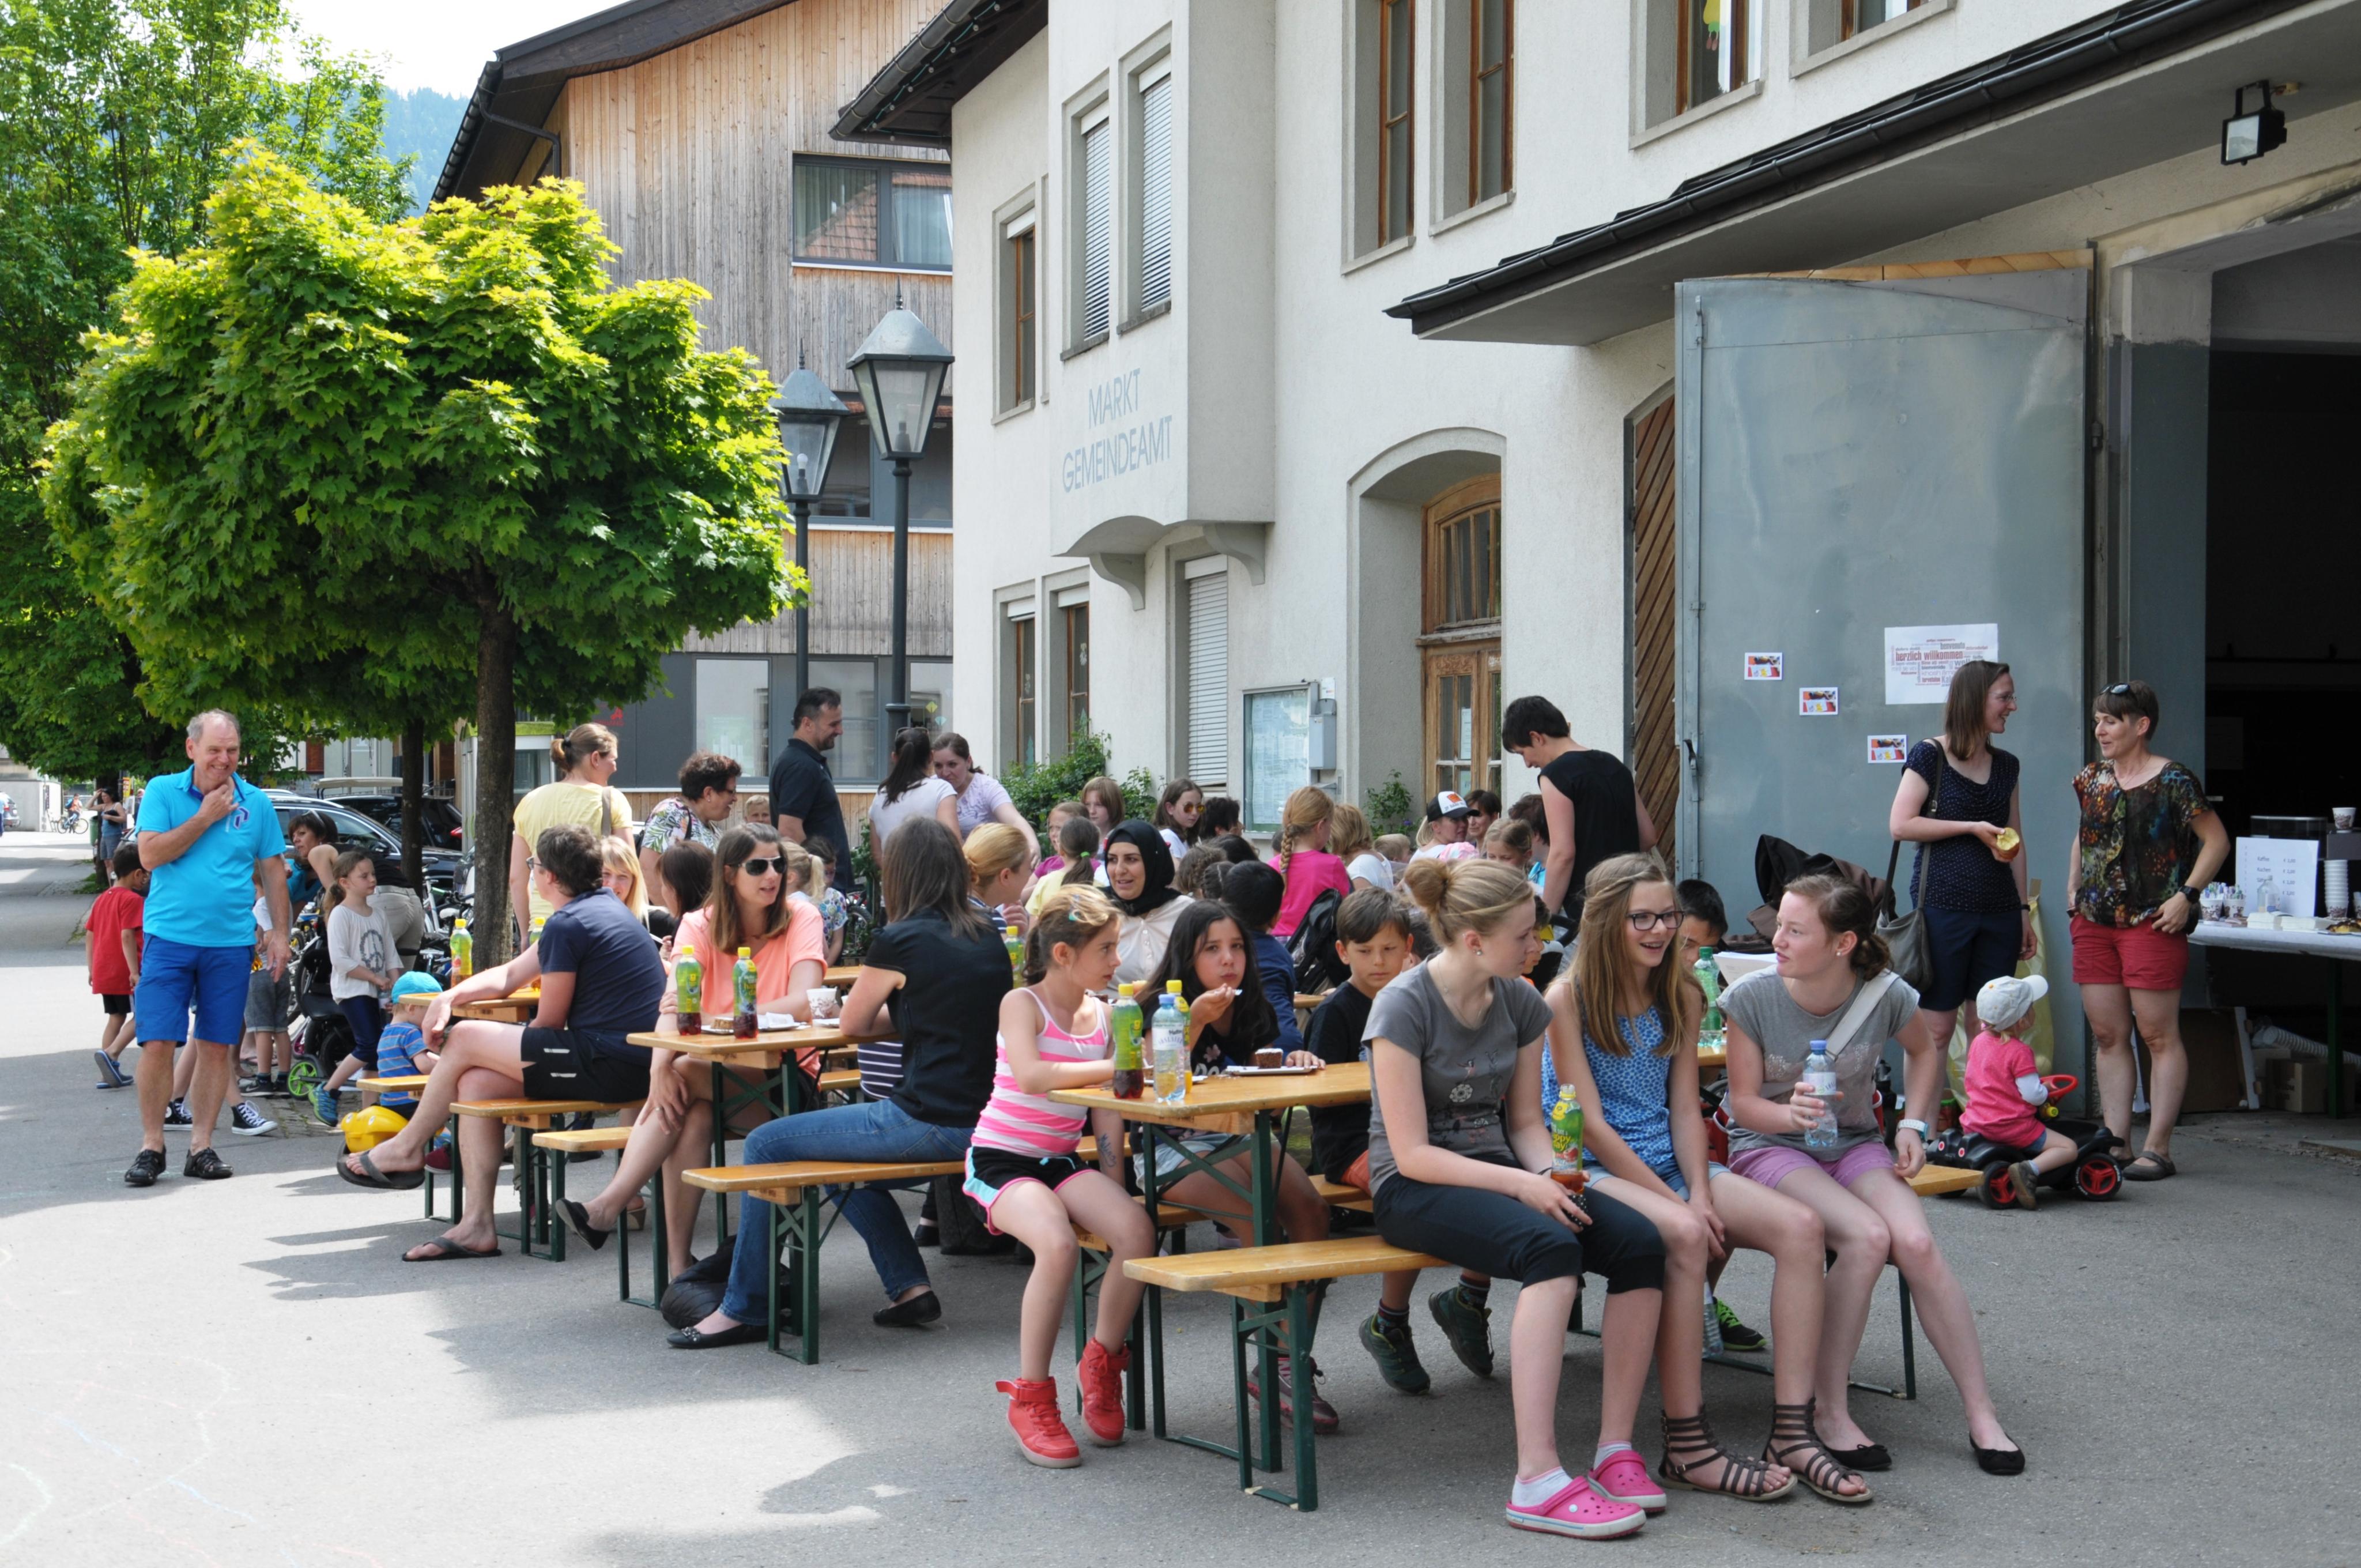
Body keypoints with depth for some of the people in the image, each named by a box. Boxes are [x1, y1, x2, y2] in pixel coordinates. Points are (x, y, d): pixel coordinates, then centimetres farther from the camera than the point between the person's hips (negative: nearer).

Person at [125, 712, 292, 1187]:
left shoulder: (255, 802, 6)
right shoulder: (163, 792, 2)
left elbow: (274, 871, 12)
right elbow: (150, 855, -10)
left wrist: (279, 932, 6)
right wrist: (206, 816, -11)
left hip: (231, 942, 2)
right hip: (170, 937, -2)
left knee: (216, 1046, 4)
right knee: (157, 1044, -6)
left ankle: (201, 1145, 13)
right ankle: (151, 1146, 6)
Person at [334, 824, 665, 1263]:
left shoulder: (567, 925, -14)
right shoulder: (602, 908, 19)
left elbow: (550, 1022, -8)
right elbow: (509, 975, 24)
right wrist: (449, 997, 10)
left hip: (608, 1065, -10)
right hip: (632, 1061, 10)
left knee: (464, 1038, -1)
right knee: (476, 1083, 5)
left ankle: (406, 1148, 21)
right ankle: (476, 1226, 2)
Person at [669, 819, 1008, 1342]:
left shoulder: (900, 941, -9)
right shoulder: (989, 939, 9)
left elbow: (853, 1023, 7)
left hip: (931, 1122, -8)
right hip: (983, 1118, 8)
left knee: (766, 1145, 6)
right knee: (843, 1152, 31)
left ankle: (742, 1309, 14)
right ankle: (909, 1285, 23)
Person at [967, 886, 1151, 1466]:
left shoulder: (1102, 1013, 9)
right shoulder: (1022, 1004, -9)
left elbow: (1106, 1111, 9)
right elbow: (1031, 1076, -29)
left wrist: (1113, 1186, -1)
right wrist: (1115, 1066, -28)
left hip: (1062, 1162, 5)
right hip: (1001, 1159, -5)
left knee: (1137, 1230, -23)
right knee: (1058, 1244, -34)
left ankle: (1102, 1362, 1)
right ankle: (1031, 1396, -17)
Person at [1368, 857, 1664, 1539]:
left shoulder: (1520, 1003, 7)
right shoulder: (1404, 1007, -13)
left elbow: (1525, 1121, 14)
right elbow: (1412, 1153, -16)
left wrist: (1551, 1175, -9)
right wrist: (1521, 1185, -24)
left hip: (1498, 1170, 6)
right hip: (1415, 1187, -6)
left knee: (1641, 1242, -20)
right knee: (1550, 1246, -36)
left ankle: (1616, 1450, -14)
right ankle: (1537, 1480, -39)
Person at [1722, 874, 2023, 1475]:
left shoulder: (1885, 996, -11)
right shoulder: (1753, 997, -16)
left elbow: (1925, 1051, 14)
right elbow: (1743, 1102, -9)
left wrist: (1913, 1124, 2)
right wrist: (1791, 1113, -30)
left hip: (1853, 1145, 2)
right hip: (1769, 1148, -2)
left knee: (1916, 1243, -25)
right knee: (1866, 1237, -30)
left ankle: (1982, 1416, -13)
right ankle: (1828, 1411, -18)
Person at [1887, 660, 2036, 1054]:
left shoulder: (2006, 765, 14)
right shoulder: (1929, 756, -3)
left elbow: (2014, 845, 19)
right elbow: (1900, 825, -11)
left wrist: (2024, 909, 16)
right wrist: (1972, 827, -12)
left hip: (2000, 911, 6)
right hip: (1944, 907, -6)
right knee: (1936, 1028, -5)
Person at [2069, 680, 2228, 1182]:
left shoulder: (2172, 781, -8)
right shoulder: (2091, 780, 11)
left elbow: (2216, 840, -6)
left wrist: (2187, 895, -14)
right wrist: (2073, 886, 14)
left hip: (2152, 921, -7)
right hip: (2094, 921, 7)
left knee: (2159, 1035, -3)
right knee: (2107, 1036, 7)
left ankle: (2158, 1150, 1)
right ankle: (2116, 1145, 13)